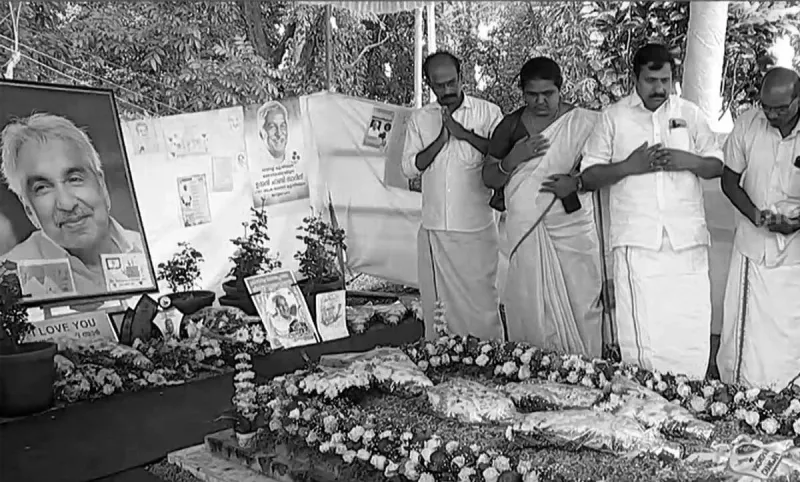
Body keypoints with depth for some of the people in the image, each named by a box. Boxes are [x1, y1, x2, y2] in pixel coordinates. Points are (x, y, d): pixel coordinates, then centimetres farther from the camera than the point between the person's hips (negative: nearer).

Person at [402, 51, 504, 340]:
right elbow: (409, 168, 2)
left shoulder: (488, 113, 1)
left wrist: (464, 133, -16)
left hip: (476, 229, -3)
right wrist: (441, 139, -9)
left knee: (481, 302, 0)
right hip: (433, 229, 3)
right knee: (435, 303, 9)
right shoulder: (419, 119, 10)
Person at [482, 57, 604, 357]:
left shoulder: (585, 123, -2)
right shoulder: (511, 126, 6)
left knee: (581, 304, 0)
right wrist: (513, 159, -10)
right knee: (530, 308, 1)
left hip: (573, 229, -1)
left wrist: (576, 182, -15)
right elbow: (489, 179, 8)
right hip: (526, 231, 2)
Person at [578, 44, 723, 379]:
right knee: (641, 333, -3)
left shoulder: (690, 114, 13)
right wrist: (629, 166, -11)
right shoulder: (613, 117, 8)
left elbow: (717, 166, 16)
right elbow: (588, 177, 4)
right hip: (636, 241, -1)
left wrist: (689, 161, -5)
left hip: (687, 239, 2)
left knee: (691, 332, -2)